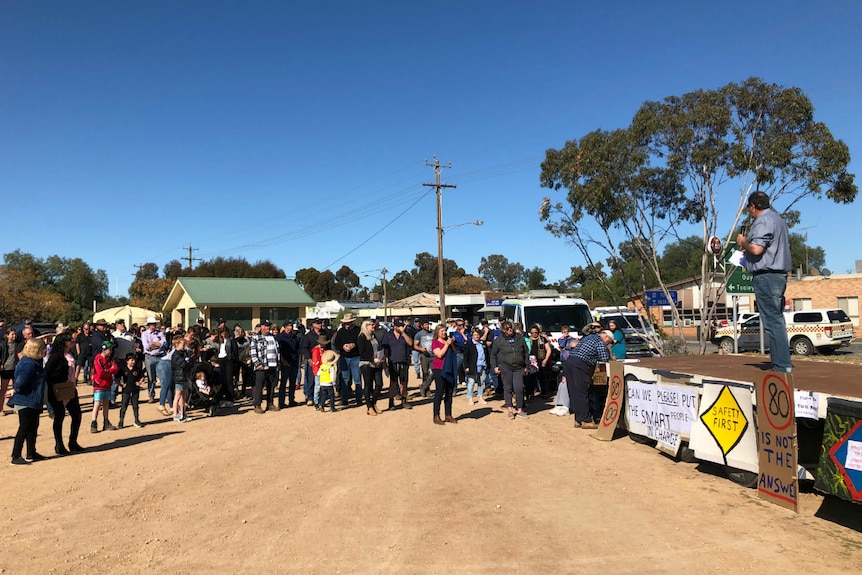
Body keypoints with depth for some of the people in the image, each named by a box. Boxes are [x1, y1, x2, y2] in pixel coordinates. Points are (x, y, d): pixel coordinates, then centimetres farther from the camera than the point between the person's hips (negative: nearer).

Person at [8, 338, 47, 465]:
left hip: (33, 401, 10)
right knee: (24, 428, -5)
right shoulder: (28, 363, -21)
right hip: (25, 401, -10)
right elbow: (21, 381, -28)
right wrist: (15, 390, -13)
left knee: (33, 427, 16)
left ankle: (31, 454, 26)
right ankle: (15, 457, 2)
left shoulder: (35, 362, 10)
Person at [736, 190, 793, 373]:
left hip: (766, 276, -10)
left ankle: (782, 366, -9)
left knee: (773, 322, -10)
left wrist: (743, 242, -4)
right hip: (779, 274, 10)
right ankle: (783, 363, 19)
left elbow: (756, 249, -24)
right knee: (776, 320, 14)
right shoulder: (777, 219, 20)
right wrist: (748, 246, 26)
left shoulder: (763, 222, -12)